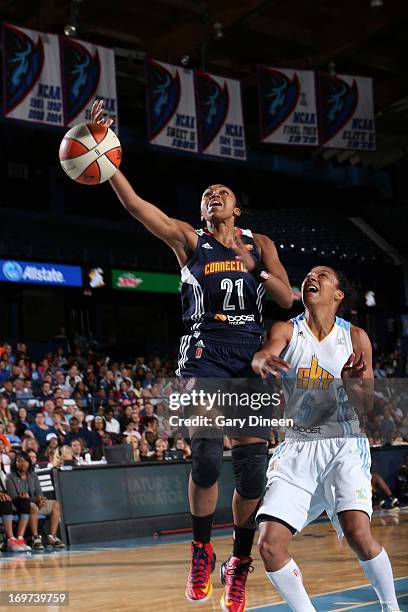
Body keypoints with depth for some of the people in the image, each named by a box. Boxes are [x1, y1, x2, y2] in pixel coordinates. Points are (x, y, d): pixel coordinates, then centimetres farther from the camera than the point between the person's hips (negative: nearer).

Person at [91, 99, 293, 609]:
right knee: (206, 454, -19)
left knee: (251, 466, -1)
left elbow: (287, 299, 7)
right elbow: (134, 204, -4)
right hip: (204, 352, -2)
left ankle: (239, 566, 14)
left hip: (251, 355, 2)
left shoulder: (260, 245, 15)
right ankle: (201, 551, 2)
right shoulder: (188, 240, 8)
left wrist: (254, 266, -8)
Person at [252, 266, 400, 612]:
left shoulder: (355, 337, 1)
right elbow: (264, 354, -23)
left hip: (343, 445, -1)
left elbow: (366, 407, -1)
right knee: (270, 544, -14)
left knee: (358, 534, -22)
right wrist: (261, 361, -48)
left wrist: (350, 381, -23)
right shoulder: (287, 331, 1)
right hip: (297, 447, 2)